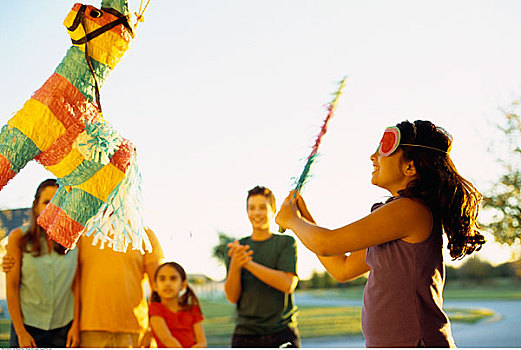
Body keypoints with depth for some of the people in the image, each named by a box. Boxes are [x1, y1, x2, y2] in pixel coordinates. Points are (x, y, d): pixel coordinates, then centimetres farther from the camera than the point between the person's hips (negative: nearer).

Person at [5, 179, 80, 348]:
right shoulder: (19, 237, -2)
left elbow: (75, 285, 5)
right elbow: (11, 287, -2)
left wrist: (76, 325, 0)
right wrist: (21, 332, -6)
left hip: (63, 329, 1)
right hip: (28, 326, -1)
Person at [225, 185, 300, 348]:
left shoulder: (287, 242, 5)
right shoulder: (237, 247, 11)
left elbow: (288, 284, -10)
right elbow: (232, 297, 3)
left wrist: (248, 263, -16)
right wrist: (235, 266, -17)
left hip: (282, 334, -2)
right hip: (245, 334, 2)